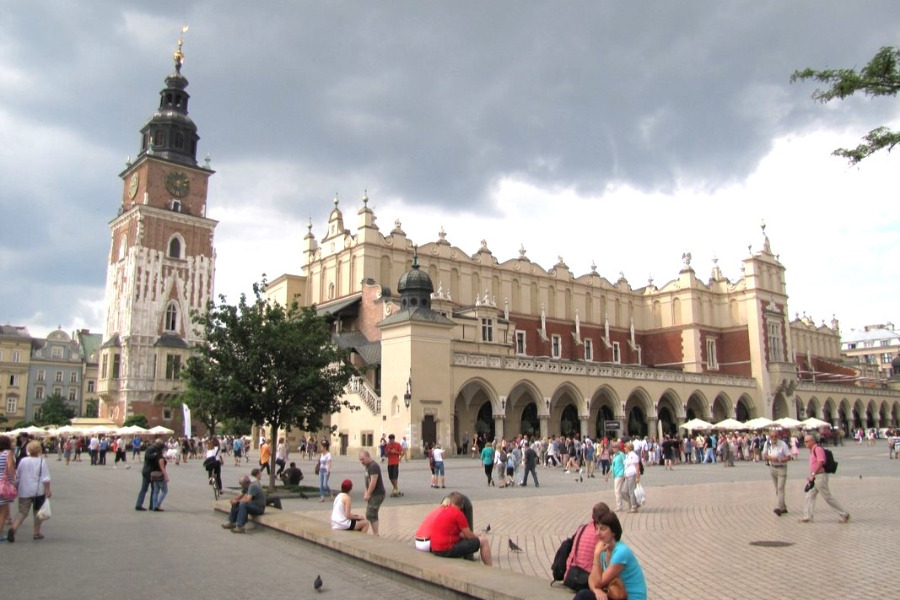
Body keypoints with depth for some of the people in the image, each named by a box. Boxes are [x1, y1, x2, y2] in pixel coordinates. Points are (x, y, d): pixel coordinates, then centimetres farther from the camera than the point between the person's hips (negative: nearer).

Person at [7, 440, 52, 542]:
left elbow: (17, 476, 12)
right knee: (38, 512, 12)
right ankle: (37, 533, 16)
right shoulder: (42, 461, -7)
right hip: (39, 491, -2)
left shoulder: (23, 461, 3)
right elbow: (45, 478, -12)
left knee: (22, 512, 4)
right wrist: (48, 490, -9)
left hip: (24, 492, 2)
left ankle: (13, 528, -21)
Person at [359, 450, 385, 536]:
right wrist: (366, 493, 9)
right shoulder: (368, 466, 14)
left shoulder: (373, 466, -17)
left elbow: (373, 481, -22)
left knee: (370, 515, -8)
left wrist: (368, 494, -17)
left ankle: (376, 535, -1)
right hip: (373, 494, 10)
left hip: (377, 494, -10)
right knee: (372, 515, 14)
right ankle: (375, 534, 22)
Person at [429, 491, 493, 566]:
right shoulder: (458, 514, -13)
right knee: (483, 541, -1)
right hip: (448, 551, -9)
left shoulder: (443, 511, 12)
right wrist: (477, 537, 15)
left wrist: (474, 535, 24)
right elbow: (469, 536, -8)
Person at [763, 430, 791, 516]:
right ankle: (783, 508, 22)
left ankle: (778, 508, -17)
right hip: (772, 467, 5)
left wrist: (779, 460, -28)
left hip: (781, 468, -5)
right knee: (777, 489, 11)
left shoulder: (783, 444, -16)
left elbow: (788, 457, -12)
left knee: (780, 488, -12)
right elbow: (764, 455, 6)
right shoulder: (767, 443, -1)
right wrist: (770, 458, -16)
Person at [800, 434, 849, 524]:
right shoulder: (812, 450, 15)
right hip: (815, 477, 10)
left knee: (828, 497, -2)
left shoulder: (818, 449, -15)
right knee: (810, 496, 6)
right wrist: (811, 476, 15)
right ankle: (807, 516, 7)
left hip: (820, 476, -10)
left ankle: (844, 514, 10)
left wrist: (813, 474, -23)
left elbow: (821, 462, -23)